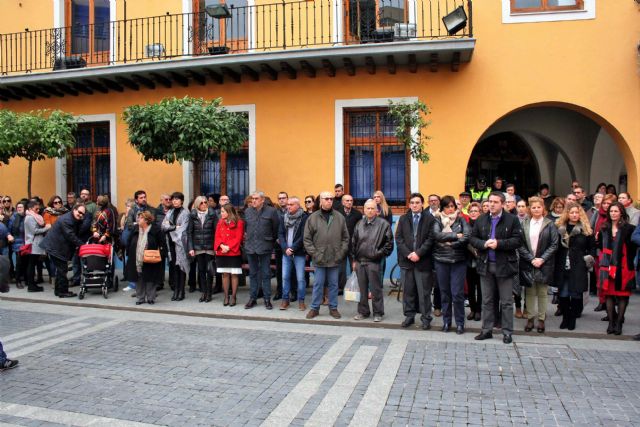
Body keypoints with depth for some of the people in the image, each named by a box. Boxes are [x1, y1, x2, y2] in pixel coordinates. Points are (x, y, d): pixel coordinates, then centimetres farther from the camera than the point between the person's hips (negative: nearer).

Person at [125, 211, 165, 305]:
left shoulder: (155, 229, -7)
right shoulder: (135, 229, 7)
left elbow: (161, 245, -4)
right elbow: (130, 243, 12)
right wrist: (129, 255, 7)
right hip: (137, 261, 4)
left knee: (150, 280, 4)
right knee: (139, 280, 9)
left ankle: (150, 298, 16)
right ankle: (140, 298, 20)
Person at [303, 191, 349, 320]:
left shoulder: (340, 218, 4)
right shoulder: (313, 218, 0)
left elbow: (345, 237, 7)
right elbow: (307, 238, 0)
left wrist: (341, 252, -2)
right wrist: (314, 253, -7)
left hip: (335, 258, 2)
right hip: (319, 259, -1)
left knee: (333, 284, 10)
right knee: (318, 284, 7)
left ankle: (333, 308, 22)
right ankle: (315, 308, 19)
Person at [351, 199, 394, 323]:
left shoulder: (383, 224, -4)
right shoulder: (359, 224, 9)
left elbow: (389, 243, -3)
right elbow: (354, 242, 13)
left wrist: (379, 253, -6)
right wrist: (354, 259, 11)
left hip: (374, 262, -4)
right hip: (360, 261, 4)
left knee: (376, 289, 2)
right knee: (362, 288, 12)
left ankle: (378, 313, 13)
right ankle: (363, 311, 23)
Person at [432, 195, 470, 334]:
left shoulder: (461, 220, 5)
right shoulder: (438, 220, 4)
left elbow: (467, 237, -10)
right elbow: (436, 235, -14)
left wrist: (449, 243, -11)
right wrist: (455, 236, -14)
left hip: (458, 261, -1)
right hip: (441, 261, 1)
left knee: (457, 293, -2)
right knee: (444, 293, 9)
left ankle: (460, 323, 12)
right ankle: (446, 321, 22)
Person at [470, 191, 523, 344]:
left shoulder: (512, 220, -4)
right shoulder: (481, 220, 8)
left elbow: (518, 240, -10)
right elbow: (473, 238, 6)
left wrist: (499, 243, -19)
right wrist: (484, 244, -12)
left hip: (504, 265, -3)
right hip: (485, 264, 4)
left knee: (506, 302, 5)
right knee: (486, 300, 11)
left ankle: (507, 332, 15)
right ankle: (486, 330, 21)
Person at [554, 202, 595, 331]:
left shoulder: (586, 229, 2)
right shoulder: (559, 228, 4)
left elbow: (592, 247, 10)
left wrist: (589, 259, -4)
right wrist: (556, 264, -1)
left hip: (578, 268, -1)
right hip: (562, 267, 1)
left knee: (576, 294, 4)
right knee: (563, 294, 4)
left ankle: (572, 319, 17)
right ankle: (565, 318, 19)